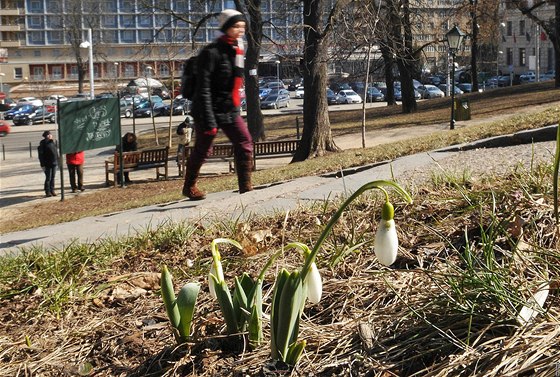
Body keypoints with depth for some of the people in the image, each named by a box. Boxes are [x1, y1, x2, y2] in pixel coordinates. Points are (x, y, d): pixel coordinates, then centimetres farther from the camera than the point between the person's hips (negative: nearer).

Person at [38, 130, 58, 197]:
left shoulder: (52, 142, 10)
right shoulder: (43, 144, -10)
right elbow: (41, 155, -11)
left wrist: (57, 161, 15)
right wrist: (43, 165, -15)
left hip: (54, 163, 6)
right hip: (47, 164, -6)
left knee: (53, 178, 11)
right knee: (48, 178, -3)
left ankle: (52, 190, 18)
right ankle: (47, 192, 5)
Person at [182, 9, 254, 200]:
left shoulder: (237, 50, 6)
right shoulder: (211, 53, -18)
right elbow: (203, 89, -21)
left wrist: (235, 107, 20)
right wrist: (208, 120, -25)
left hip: (230, 110, 7)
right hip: (210, 110, -7)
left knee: (245, 143, -5)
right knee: (202, 150, 7)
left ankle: (245, 187, 1)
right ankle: (189, 187, 28)